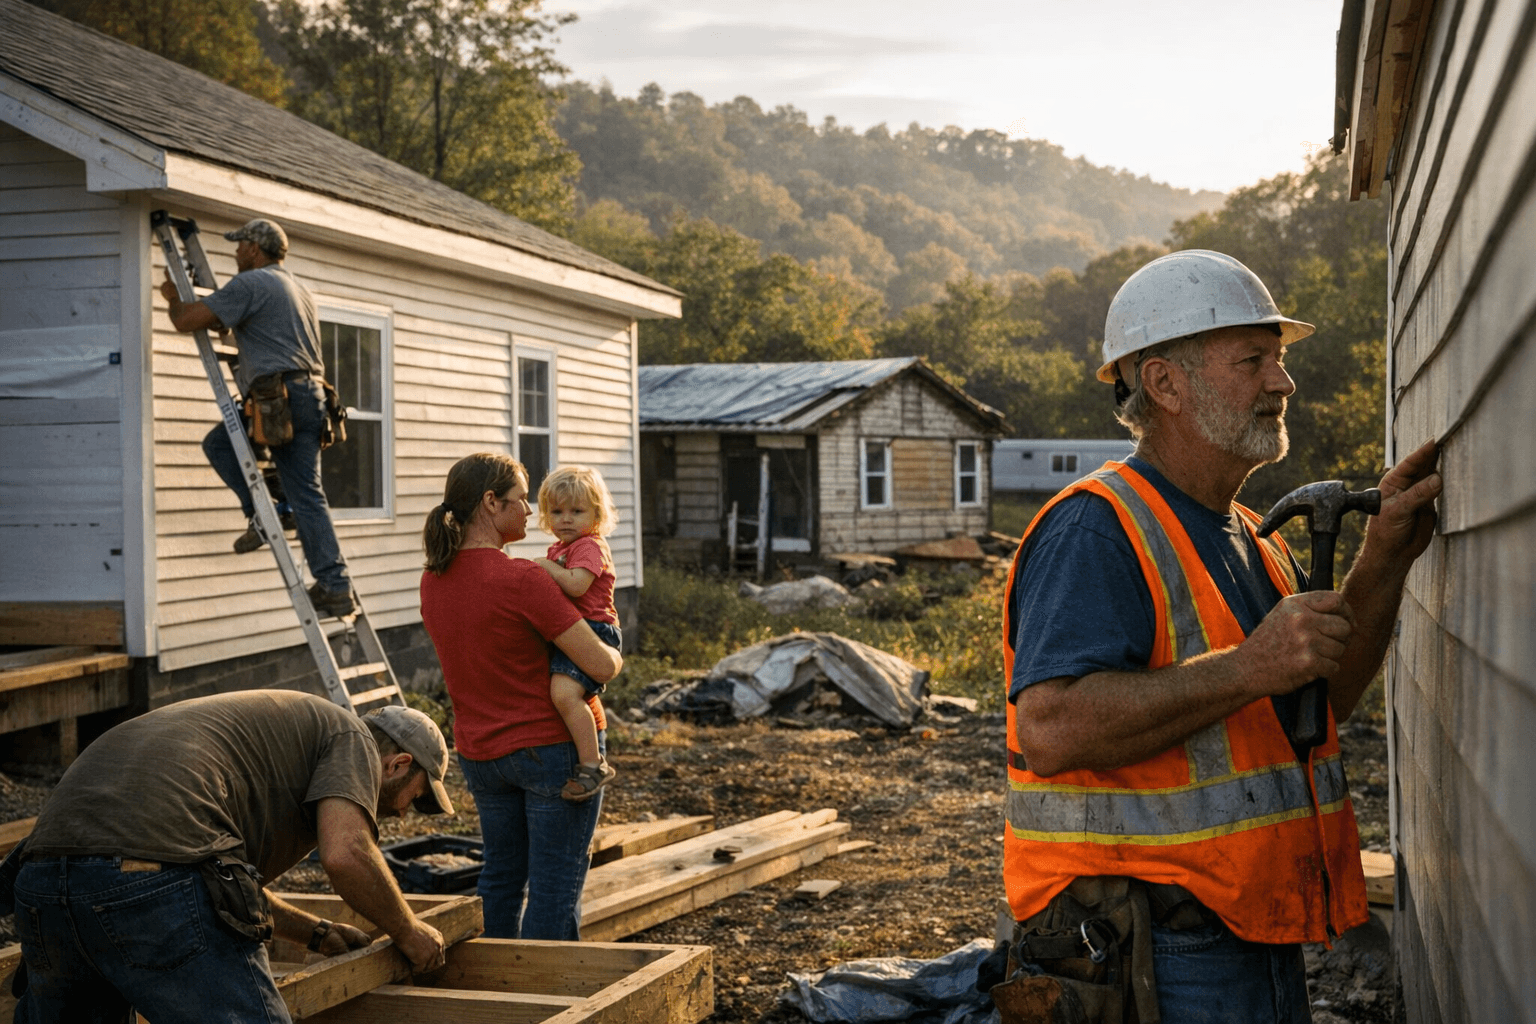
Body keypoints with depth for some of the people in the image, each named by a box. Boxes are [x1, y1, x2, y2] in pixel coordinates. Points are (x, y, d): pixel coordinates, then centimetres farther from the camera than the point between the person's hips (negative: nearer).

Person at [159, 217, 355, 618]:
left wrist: (173, 297, 16)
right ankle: (337, 586, -1)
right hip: (312, 397, 8)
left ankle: (261, 512, 3)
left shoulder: (249, 284, -3)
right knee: (307, 495, 5)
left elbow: (188, 321, -6)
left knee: (218, 442, 15)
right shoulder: (301, 291, 26)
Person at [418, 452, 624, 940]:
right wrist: (616, 656, 1)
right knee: (555, 886, 4)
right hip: (555, 744, -7)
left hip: (479, 752, 7)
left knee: (502, 876, 20)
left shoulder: (433, 581, 0)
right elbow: (600, 665, -21)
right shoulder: (521, 579, -22)